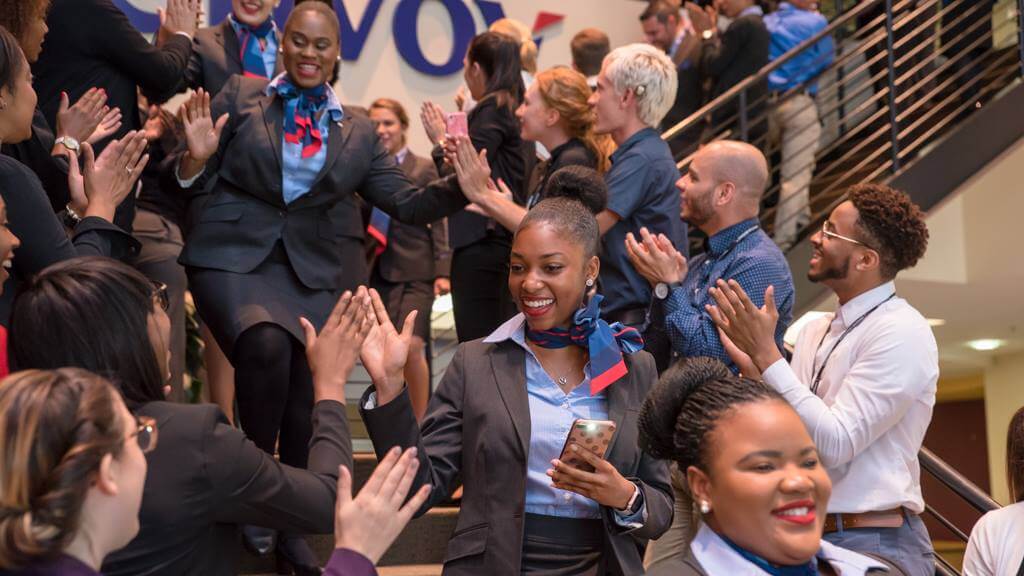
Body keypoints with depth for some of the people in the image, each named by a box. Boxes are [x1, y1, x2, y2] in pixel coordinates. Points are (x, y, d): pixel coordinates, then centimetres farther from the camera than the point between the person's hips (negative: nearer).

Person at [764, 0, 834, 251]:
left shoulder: (765, 22, 8)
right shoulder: (816, 22, -7)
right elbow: (827, 60, 2)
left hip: (767, 104, 6)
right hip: (800, 104, -6)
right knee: (796, 174, -4)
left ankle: (802, 216, 37)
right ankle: (783, 239, -7)